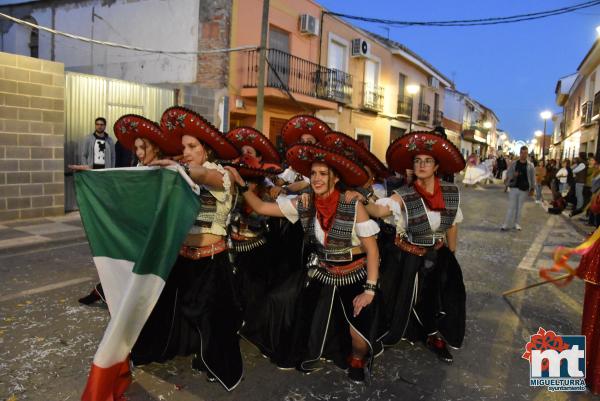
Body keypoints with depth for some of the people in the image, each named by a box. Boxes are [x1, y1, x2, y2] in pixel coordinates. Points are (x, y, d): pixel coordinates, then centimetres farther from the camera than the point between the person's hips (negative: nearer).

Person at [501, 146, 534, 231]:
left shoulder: (530, 165, 1)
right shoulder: (514, 163, 2)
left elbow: (532, 178, 3)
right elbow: (508, 174, 5)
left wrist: (532, 189, -1)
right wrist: (513, 175, -17)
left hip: (524, 189, 0)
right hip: (514, 188, 0)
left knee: (519, 207, 7)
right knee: (511, 207, 0)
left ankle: (517, 223, 17)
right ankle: (506, 224, 2)